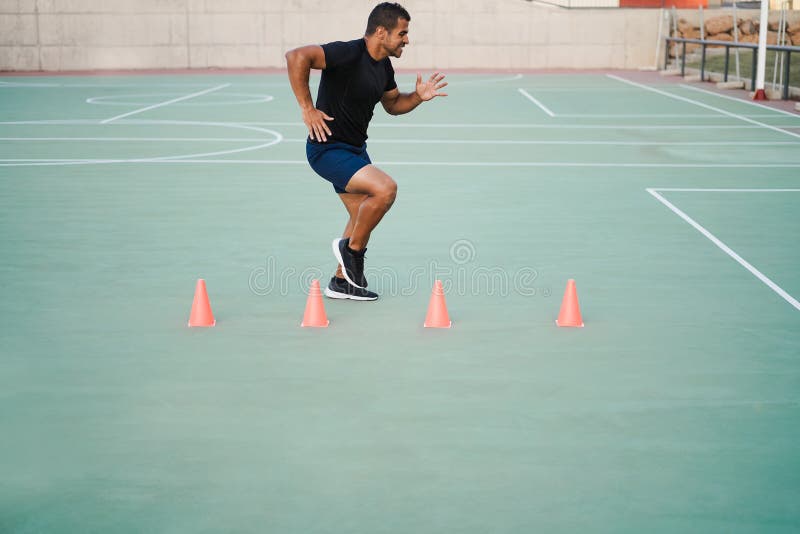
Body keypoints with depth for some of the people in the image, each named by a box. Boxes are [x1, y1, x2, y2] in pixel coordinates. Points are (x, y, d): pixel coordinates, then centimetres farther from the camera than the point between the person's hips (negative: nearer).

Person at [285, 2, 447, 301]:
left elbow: (392, 104, 22)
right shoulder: (349, 54, -22)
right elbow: (296, 57, -33)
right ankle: (351, 248, -1)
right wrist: (307, 109, -30)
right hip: (328, 149, -10)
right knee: (385, 188, -24)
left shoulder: (384, 66, 6)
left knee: (364, 215, 17)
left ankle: (341, 283, 31)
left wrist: (418, 96, 2)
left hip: (355, 148, 10)